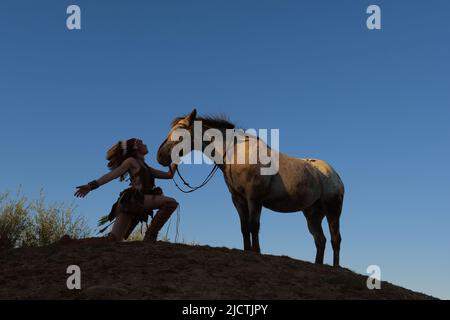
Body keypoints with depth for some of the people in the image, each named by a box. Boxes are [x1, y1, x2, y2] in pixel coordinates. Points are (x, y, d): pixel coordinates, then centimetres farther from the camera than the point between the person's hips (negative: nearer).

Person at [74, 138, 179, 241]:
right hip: (133, 199, -8)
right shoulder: (131, 161, 10)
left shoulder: (146, 168, 33)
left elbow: (168, 175, 32)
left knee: (114, 240, -4)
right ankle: (151, 236, -21)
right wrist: (93, 185, -10)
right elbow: (112, 174, 0)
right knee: (171, 203, -18)